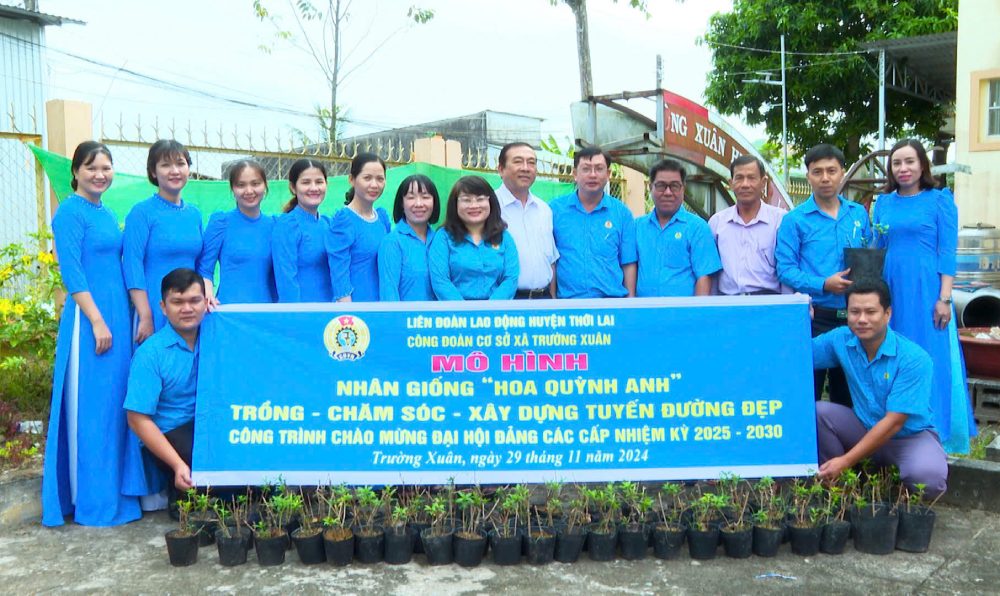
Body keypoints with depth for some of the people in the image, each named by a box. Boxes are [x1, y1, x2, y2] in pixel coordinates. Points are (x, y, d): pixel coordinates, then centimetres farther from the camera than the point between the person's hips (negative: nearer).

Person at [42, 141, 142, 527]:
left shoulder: (107, 214, 15)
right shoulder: (71, 212, -8)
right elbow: (71, 272, -15)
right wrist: (98, 322, -18)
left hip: (117, 317, 8)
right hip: (89, 319, -8)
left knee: (115, 405, 12)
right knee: (91, 408, -2)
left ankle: (113, 491, 23)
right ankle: (92, 501, 7)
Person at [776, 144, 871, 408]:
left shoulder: (859, 214, 10)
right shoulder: (794, 220, -3)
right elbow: (785, 270, -9)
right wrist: (824, 285, -21)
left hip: (852, 316, 4)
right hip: (815, 317, -4)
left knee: (848, 394, 15)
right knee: (807, 393, 1)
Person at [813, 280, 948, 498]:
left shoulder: (914, 359, -23)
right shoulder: (840, 339, -9)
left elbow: (894, 422, -26)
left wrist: (846, 461, -29)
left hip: (910, 434, -4)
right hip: (866, 428, 4)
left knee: (927, 474, -35)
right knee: (816, 412, -21)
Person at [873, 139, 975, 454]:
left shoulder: (940, 200, 0)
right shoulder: (883, 202, 11)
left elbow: (947, 252, -4)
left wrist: (944, 298, -11)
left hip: (925, 290, -4)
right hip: (889, 289, 4)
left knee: (930, 360, -1)